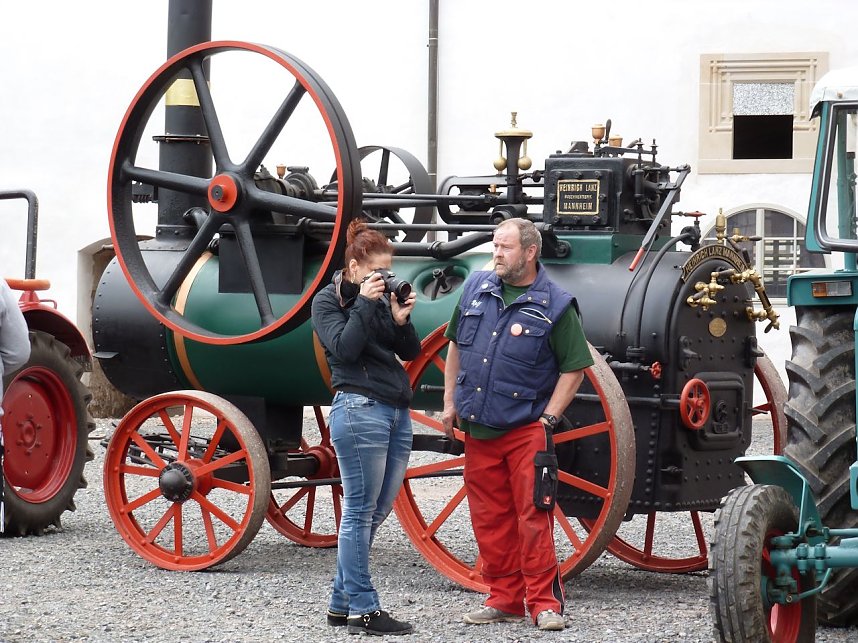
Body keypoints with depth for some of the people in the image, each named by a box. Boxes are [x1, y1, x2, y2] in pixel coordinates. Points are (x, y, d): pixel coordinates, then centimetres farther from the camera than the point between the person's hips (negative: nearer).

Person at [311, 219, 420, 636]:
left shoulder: (382, 298, 17)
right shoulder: (328, 301, 1)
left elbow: (411, 353, 13)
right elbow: (344, 349, -14)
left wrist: (401, 320, -4)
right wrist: (364, 304, -14)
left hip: (397, 413, 7)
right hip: (360, 409, -7)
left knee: (375, 513, 9)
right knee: (360, 512, -5)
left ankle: (341, 603, 16)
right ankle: (363, 610, -3)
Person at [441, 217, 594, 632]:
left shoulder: (556, 306, -6)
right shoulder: (476, 289, 7)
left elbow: (574, 369, -5)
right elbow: (455, 347, 17)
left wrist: (548, 419, -11)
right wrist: (450, 403, 12)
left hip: (526, 430, -5)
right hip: (478, 429, 5)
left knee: (533, 519, -7)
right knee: (490, 520, 8)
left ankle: (544, 602, -1)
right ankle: (505, 599, 16)